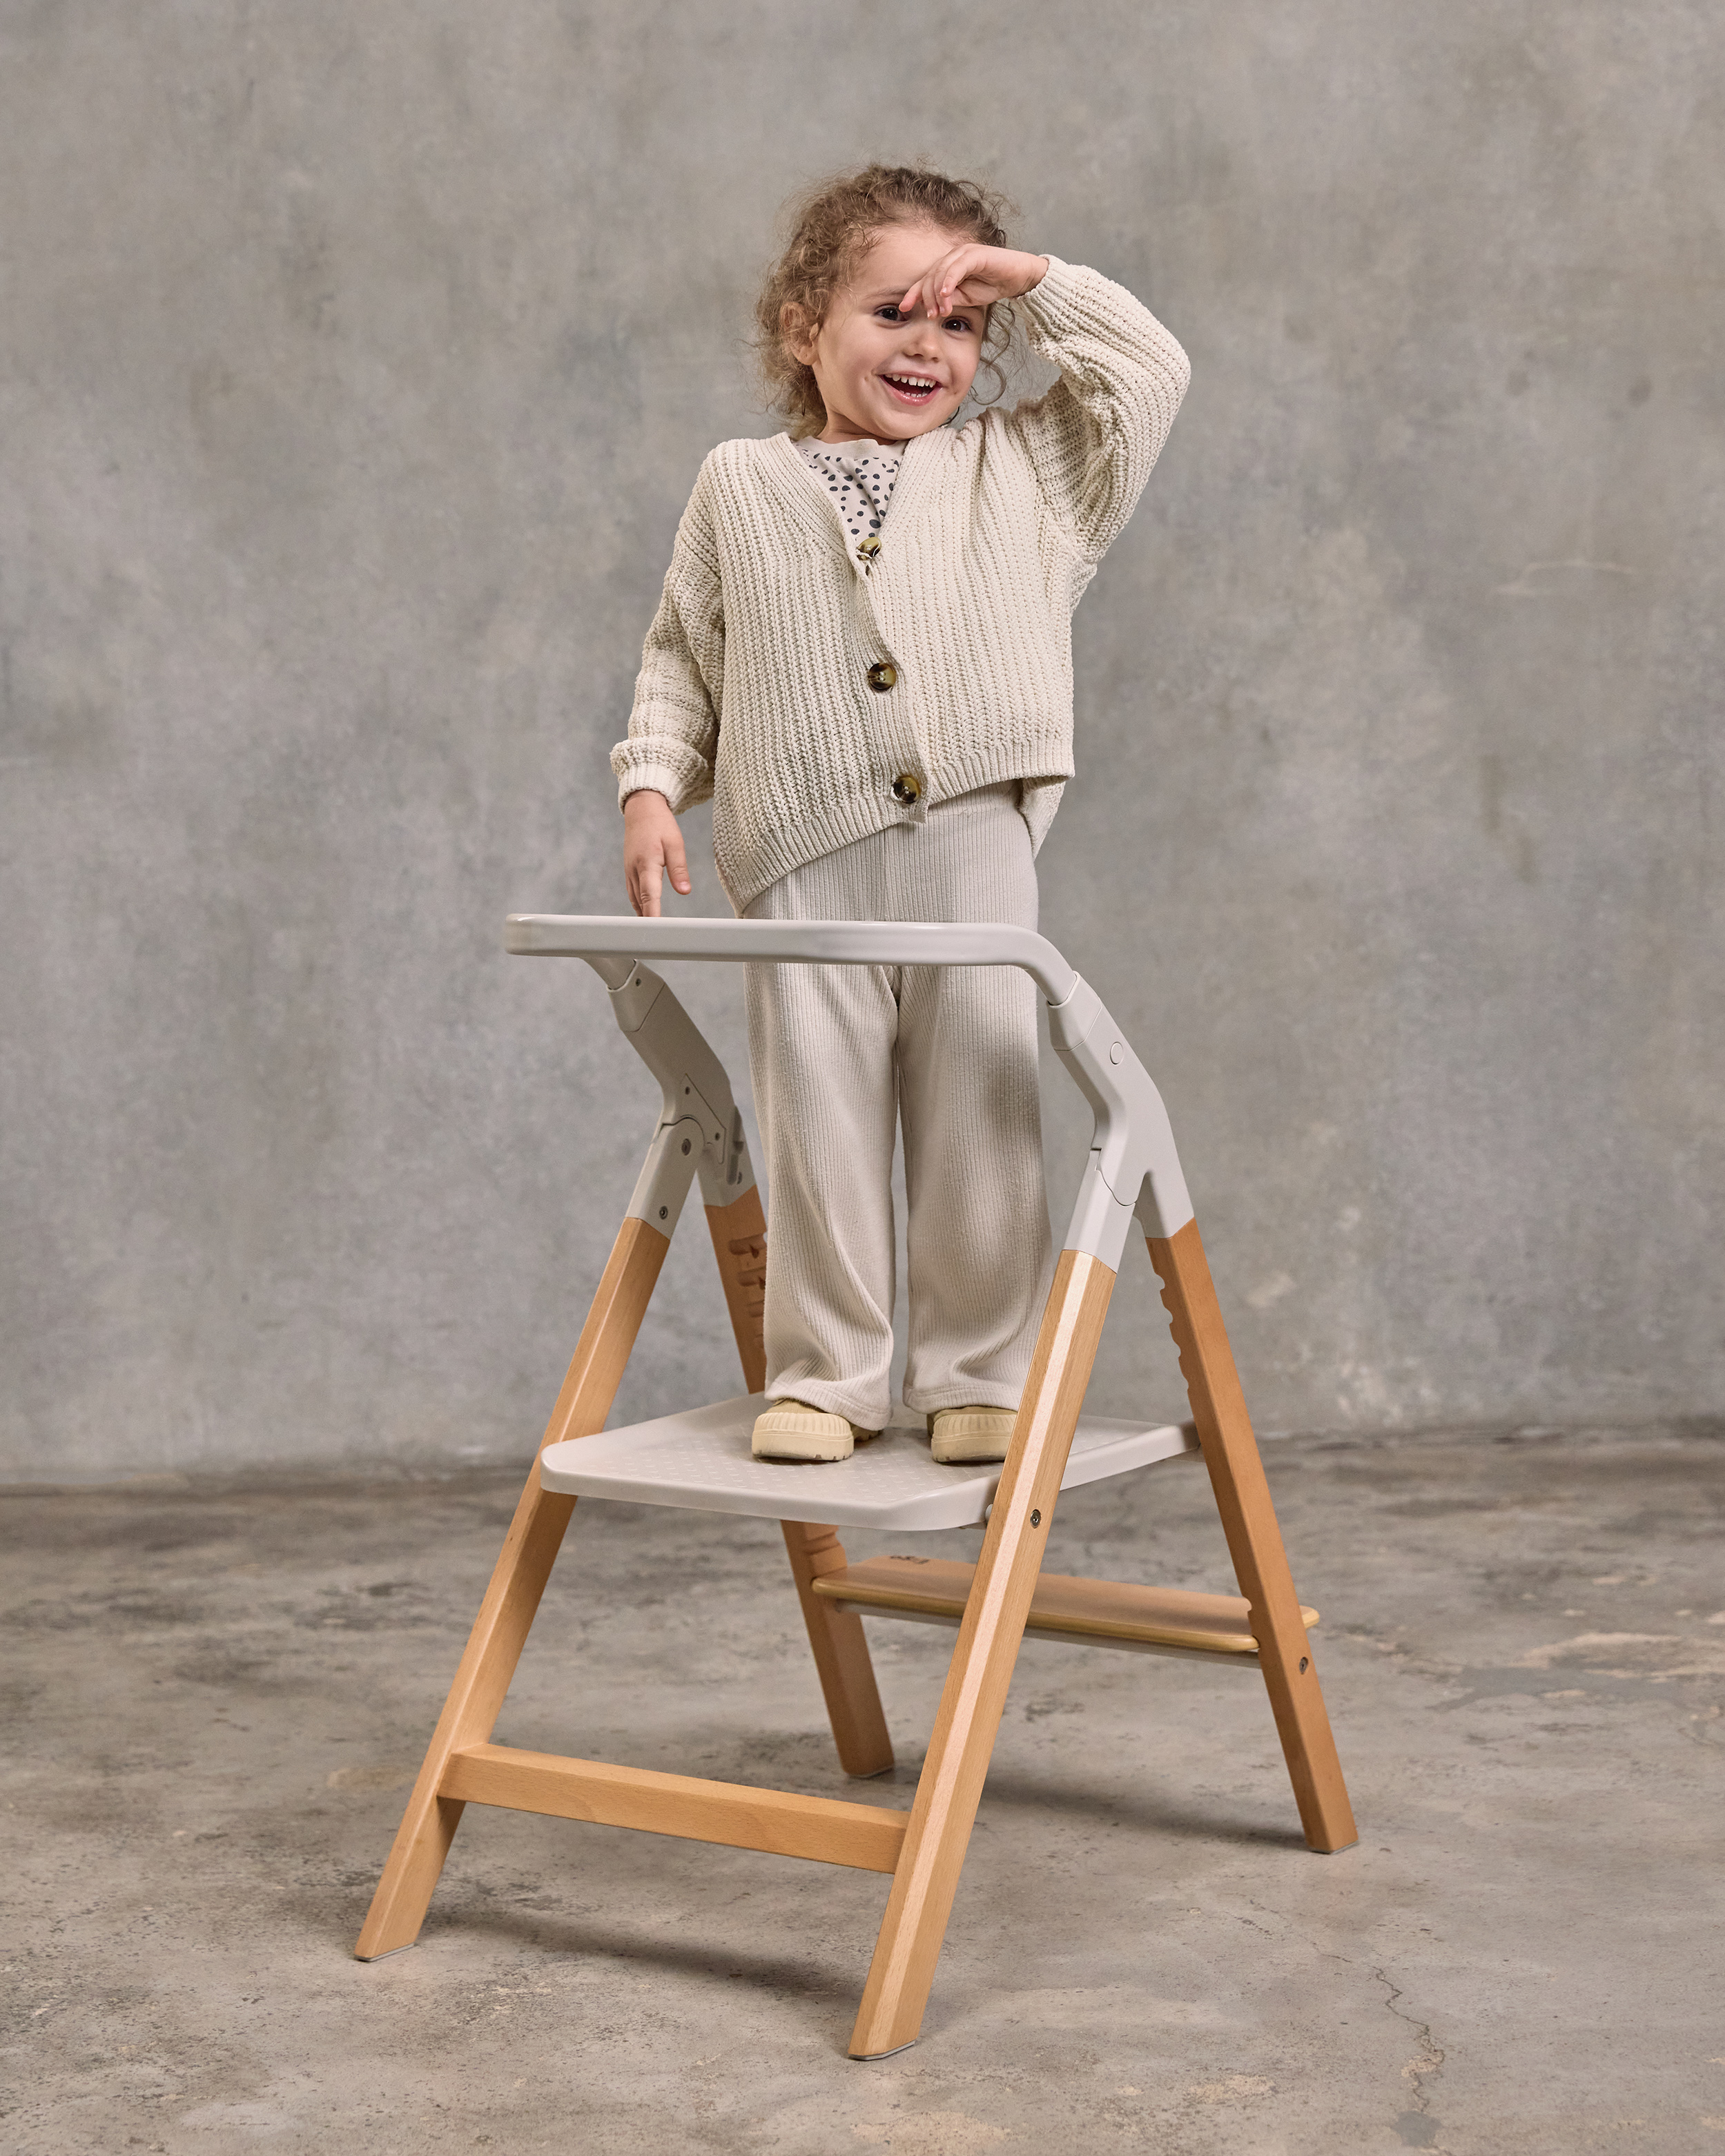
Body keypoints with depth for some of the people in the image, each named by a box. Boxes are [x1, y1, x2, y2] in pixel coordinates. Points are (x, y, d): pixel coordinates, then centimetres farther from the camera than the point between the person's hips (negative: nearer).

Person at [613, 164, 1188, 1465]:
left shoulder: (1018, 470, 15)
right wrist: (652, 784, 4)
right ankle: (825, 1378, 13)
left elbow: (1151, 373, 13)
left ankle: (980, 1379, 12)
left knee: (981, 1120, 2)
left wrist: (1031, 280, 10)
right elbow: (683, 659, 17)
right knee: (821, 1124, 1)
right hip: (807, 860, 0)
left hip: (974, 846, 0)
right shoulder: (740, 490, 14)